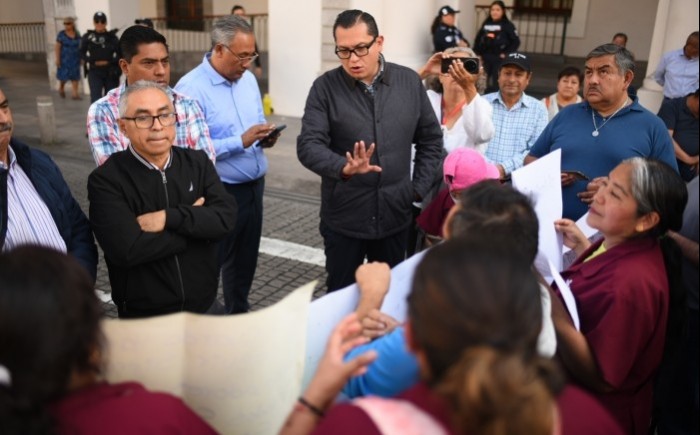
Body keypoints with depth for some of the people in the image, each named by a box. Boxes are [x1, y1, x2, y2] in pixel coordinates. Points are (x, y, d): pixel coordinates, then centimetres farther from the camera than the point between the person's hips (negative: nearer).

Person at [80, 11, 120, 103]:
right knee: (95, 96, -11)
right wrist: (94, 62, -10)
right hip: (94, 72, -1)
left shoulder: (112, 37, 6)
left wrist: (108, 62, -13)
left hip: (111, 72, 1)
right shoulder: (88, 37, 4)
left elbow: (119, 54, 1)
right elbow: (82, 53, 3)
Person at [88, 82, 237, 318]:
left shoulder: (198, 162, 0)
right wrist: (196, 223, -16)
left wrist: (169, 218, -23)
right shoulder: (106, 179, -13)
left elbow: (225, 217, -13)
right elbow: (127, 249, -25)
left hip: (205, 306, 4)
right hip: (143, 317, -3)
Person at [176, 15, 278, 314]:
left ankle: (239, 315, 40)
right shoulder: (191, 88, -17)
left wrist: (264, 137, -5)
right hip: (219, 192, -7)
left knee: (246, 258, 21)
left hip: (253, 185, 8)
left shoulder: (248, 79, 6)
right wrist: (241, 141, -25)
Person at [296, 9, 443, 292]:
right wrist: (344, 167, -35)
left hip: (395, 215, 2)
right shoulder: (325, 87, -8)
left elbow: (431, 139, 9)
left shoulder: (410, 82, 0)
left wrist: (419, 189, 1)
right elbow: (308, 146, -16)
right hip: (343, 218, -2)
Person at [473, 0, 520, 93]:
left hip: (500, 59, -4)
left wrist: (506, 54, -10)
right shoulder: (485, 24, 9)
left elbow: (516, 41, -5)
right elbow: (478, 40, 15)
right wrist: (477, 53, 7)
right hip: (485, 58, 5)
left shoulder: (508, 25, -4)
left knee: (497, 84, -3)